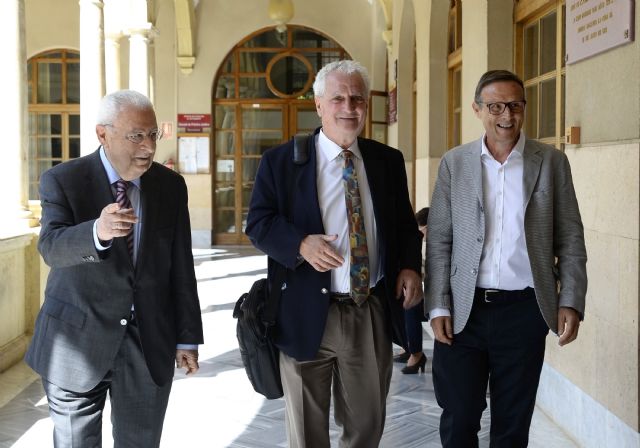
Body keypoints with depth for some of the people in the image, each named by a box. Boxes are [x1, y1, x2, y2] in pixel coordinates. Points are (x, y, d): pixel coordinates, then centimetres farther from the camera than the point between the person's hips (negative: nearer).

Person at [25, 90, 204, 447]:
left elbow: (181, 266, 5)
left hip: (151, 342, 3)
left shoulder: (171, 185, 2)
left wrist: (187, 337, 4)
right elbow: (51, 248, -24)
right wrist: (97, 232, -45)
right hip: (77, 339, -2)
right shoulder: (62, 180, -8)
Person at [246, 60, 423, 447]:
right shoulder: (281, 161, -2)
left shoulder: (388, 161, 8)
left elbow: (405, 224, 14)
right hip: (307, 314, -3)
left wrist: (410, 266, -4)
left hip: (373, 313, 3)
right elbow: (258, 223, -4)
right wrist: (301, 244, -22)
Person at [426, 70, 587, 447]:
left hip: (524, 309, 0)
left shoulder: (552, 162, 3)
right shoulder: (454, 163, 3)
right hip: (464, 311, 0)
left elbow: (571, 239, 3)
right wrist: (439, 307, -3)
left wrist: (571, 302, -6)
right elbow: (439, 241, 3)